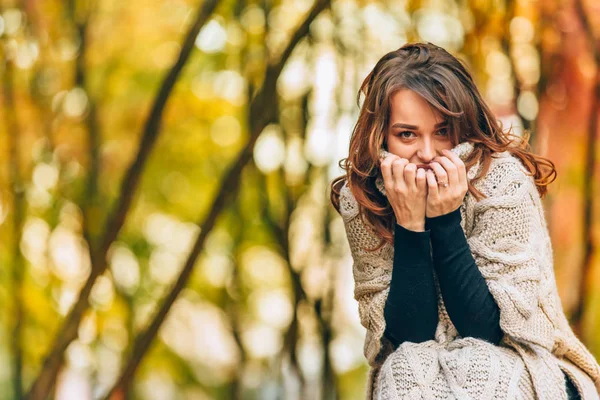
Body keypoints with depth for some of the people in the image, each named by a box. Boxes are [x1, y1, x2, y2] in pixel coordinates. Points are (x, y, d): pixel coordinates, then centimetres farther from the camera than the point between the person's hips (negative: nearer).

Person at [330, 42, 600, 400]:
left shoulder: (501, 180, -17)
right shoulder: (360, 198, -10)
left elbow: (487, 329, -18)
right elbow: (410, 333, -15)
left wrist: (445, 219, -26)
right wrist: (409, 223, -24)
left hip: (516, 369, 0)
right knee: (405, 368, -31)